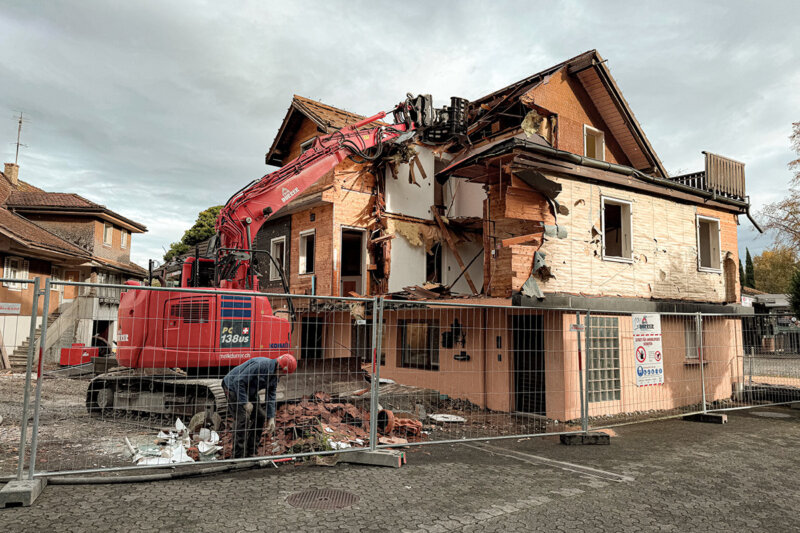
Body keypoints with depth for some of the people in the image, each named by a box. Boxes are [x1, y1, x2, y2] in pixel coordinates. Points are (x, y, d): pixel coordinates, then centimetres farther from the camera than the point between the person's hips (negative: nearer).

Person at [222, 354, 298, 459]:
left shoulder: (275, 375, -4)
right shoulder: (259, 365, -33)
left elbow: (271, 396, 0)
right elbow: (238, 382, -32)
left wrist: (271, 418, -6)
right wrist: (245, 403, -26)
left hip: (248, 391, 9)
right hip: (233, 387, -9)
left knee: (260, 416, 6)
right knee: (243, 419, -18)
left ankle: (250, 454, 16)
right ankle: (238, 457, -11)